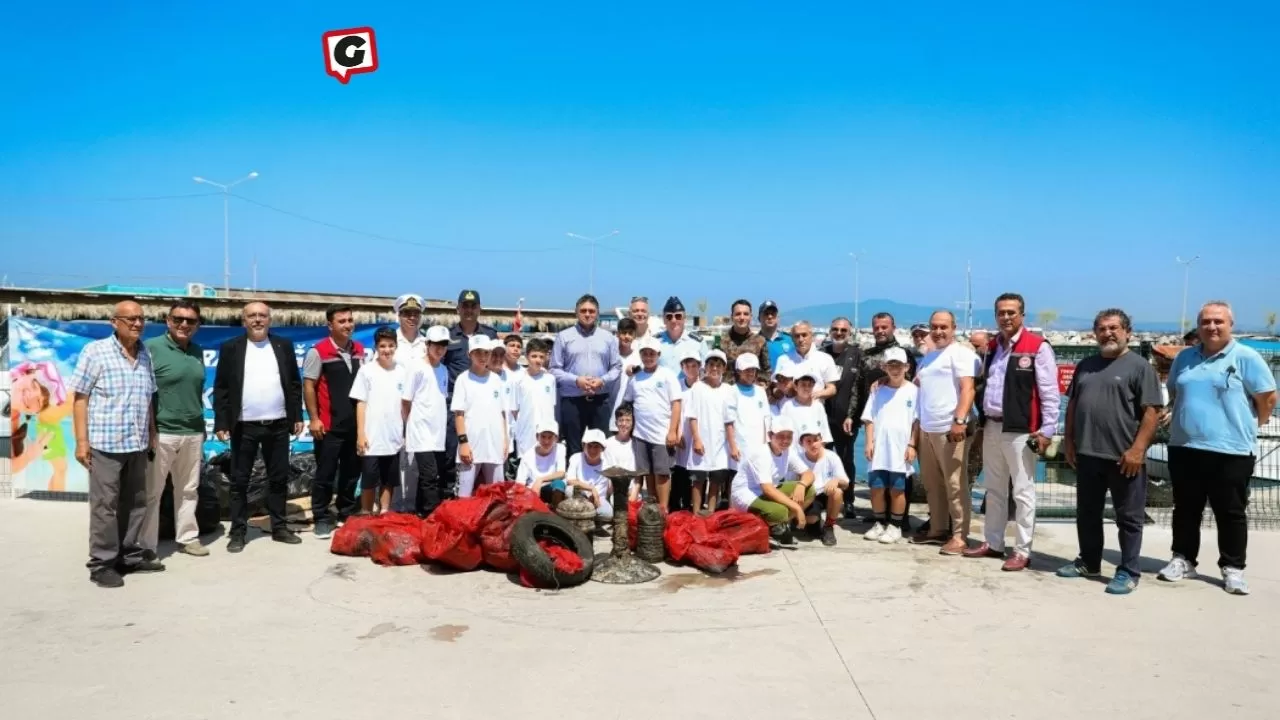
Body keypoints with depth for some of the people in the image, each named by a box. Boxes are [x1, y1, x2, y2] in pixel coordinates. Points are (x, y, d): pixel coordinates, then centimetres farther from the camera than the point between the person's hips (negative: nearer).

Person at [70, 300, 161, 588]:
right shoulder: (95, 351, -5)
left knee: (135, 502, 11)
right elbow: (80, 398, -6)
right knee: (105, 506, -1)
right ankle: (102, 564, 7)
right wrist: (81, 440, -11)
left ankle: (131, 555, 22)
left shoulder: (145, 354, 11)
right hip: (105, 443, -6)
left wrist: (152, 434, 14)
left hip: (138, 444, 6)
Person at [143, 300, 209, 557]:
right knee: (151, 492, 1)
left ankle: (187, 538, 24)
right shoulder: (151, 348, -7)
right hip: (161, 433, -6)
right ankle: (147, 546, 9)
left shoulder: (198, 352, 12)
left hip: (193, 433, 6)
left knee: (188, 490, 14)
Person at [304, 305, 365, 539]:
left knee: (352, 471, 13)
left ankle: (347, 514, 26)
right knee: (325, 474, 3)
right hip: (329, 425, -5)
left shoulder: (359, 350, 7)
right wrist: (314, 419, -12)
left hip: (355, 423, 5)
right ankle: (321, 519, 14)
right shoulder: (318, 351, -9)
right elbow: (308, 386, -8)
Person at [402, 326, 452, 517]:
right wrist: (410, 429, 3)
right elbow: (406, 402, -3)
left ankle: (421, 513, 19)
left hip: (439, 434, 7)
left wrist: (443, 423, 13)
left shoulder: (444, 370, 13)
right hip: (421, 433, -7)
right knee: (429, 477, -13)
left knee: (437, 478, 10)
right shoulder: (416, 367, -7)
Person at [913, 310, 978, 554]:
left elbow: (967, 388, -14)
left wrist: (960, 420, -24)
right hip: (927, 428, 8)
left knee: (954, 484, -5)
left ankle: (960, 536, 0)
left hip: (949, 428, -8)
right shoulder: (927, 357, 21)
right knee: (932, 483, 12)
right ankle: (938, 529, 22)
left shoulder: (961, 353, -4)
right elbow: (918, 386, 27)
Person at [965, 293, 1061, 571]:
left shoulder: (1037, 347, -8)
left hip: (1020, 430, -7)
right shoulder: (992, 347, 13)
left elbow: (1050, 392, -11)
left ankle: (1022, 551, 7)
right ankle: (993, 543, 26)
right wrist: (980, 421, 15)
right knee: (994, 489, 15)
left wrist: (1047, 430, -14)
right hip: (991, 427, 7)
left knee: (1022, 492, 0)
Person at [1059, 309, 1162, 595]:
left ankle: (1128, 572, 13)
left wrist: (1137, 448, -16)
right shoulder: (1086, 365, 14)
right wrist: (1069, 440, 10)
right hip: (1087, 453, 6)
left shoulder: (1139, 366, -4)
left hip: (1124, 457, -6)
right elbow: (1072, 404, 17)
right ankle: (1088, 563, 28)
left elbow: (1152, 411, -10)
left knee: (1128, 517, 4)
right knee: (1087, 513, 15)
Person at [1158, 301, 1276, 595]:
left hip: (1230, 451, -5)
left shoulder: (1246, 357, -6)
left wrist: (1245, 427, 3)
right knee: (1185, 509, 13)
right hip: (1184, 448, 5)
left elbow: (1268, 398, -5)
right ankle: (1183, 559, 24)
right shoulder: (1184, 357, 10)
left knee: (1231, 514, 5)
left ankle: (1233, 568, 15)